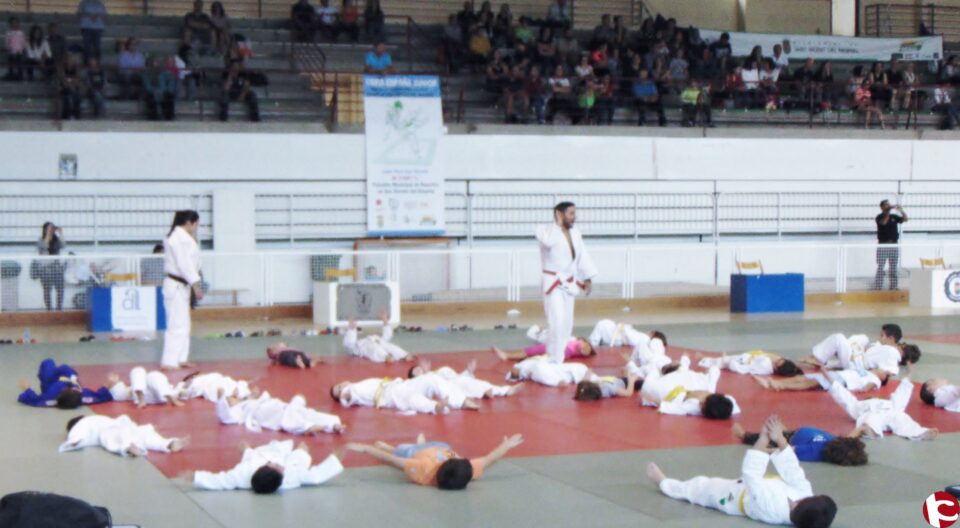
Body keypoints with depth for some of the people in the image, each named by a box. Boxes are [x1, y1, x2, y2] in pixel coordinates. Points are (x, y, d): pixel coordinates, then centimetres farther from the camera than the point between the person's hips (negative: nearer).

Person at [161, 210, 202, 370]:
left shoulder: (182, 236, 14)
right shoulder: (179, 238, -18)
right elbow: (184, 264, -22)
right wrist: (196, 285, -21)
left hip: (181, 286, 11)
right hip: (176, 286, -11)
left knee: (183, 324, 16)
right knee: (177, 324, -10)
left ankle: (180, 359, 24)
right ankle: (169, 361, -8)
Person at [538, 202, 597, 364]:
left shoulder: (575, 233, 8)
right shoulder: (545, 230, -12)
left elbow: (583, 256, 15)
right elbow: (548, 242, -36)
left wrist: (588, 279, 10)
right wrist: (558, 223, -23)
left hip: (569, 283, 7)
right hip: (553, 282, -7)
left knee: (567, 324, 11)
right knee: (558, 322, -17)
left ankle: (556, 358, 24)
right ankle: (554, 360, -8)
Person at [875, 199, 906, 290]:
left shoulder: (894, 217, 12)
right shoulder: (879, 217, -1)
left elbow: (905, 219, 3)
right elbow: (883, 222, -21)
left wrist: (901, 210, -12)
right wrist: (888, 211, -21)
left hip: (893, 245, 4)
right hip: (883, 245, -4)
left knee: (893, 269, 7)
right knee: (880, 268, -5)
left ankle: (893, 287, 11)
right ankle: (877, 288, -5)